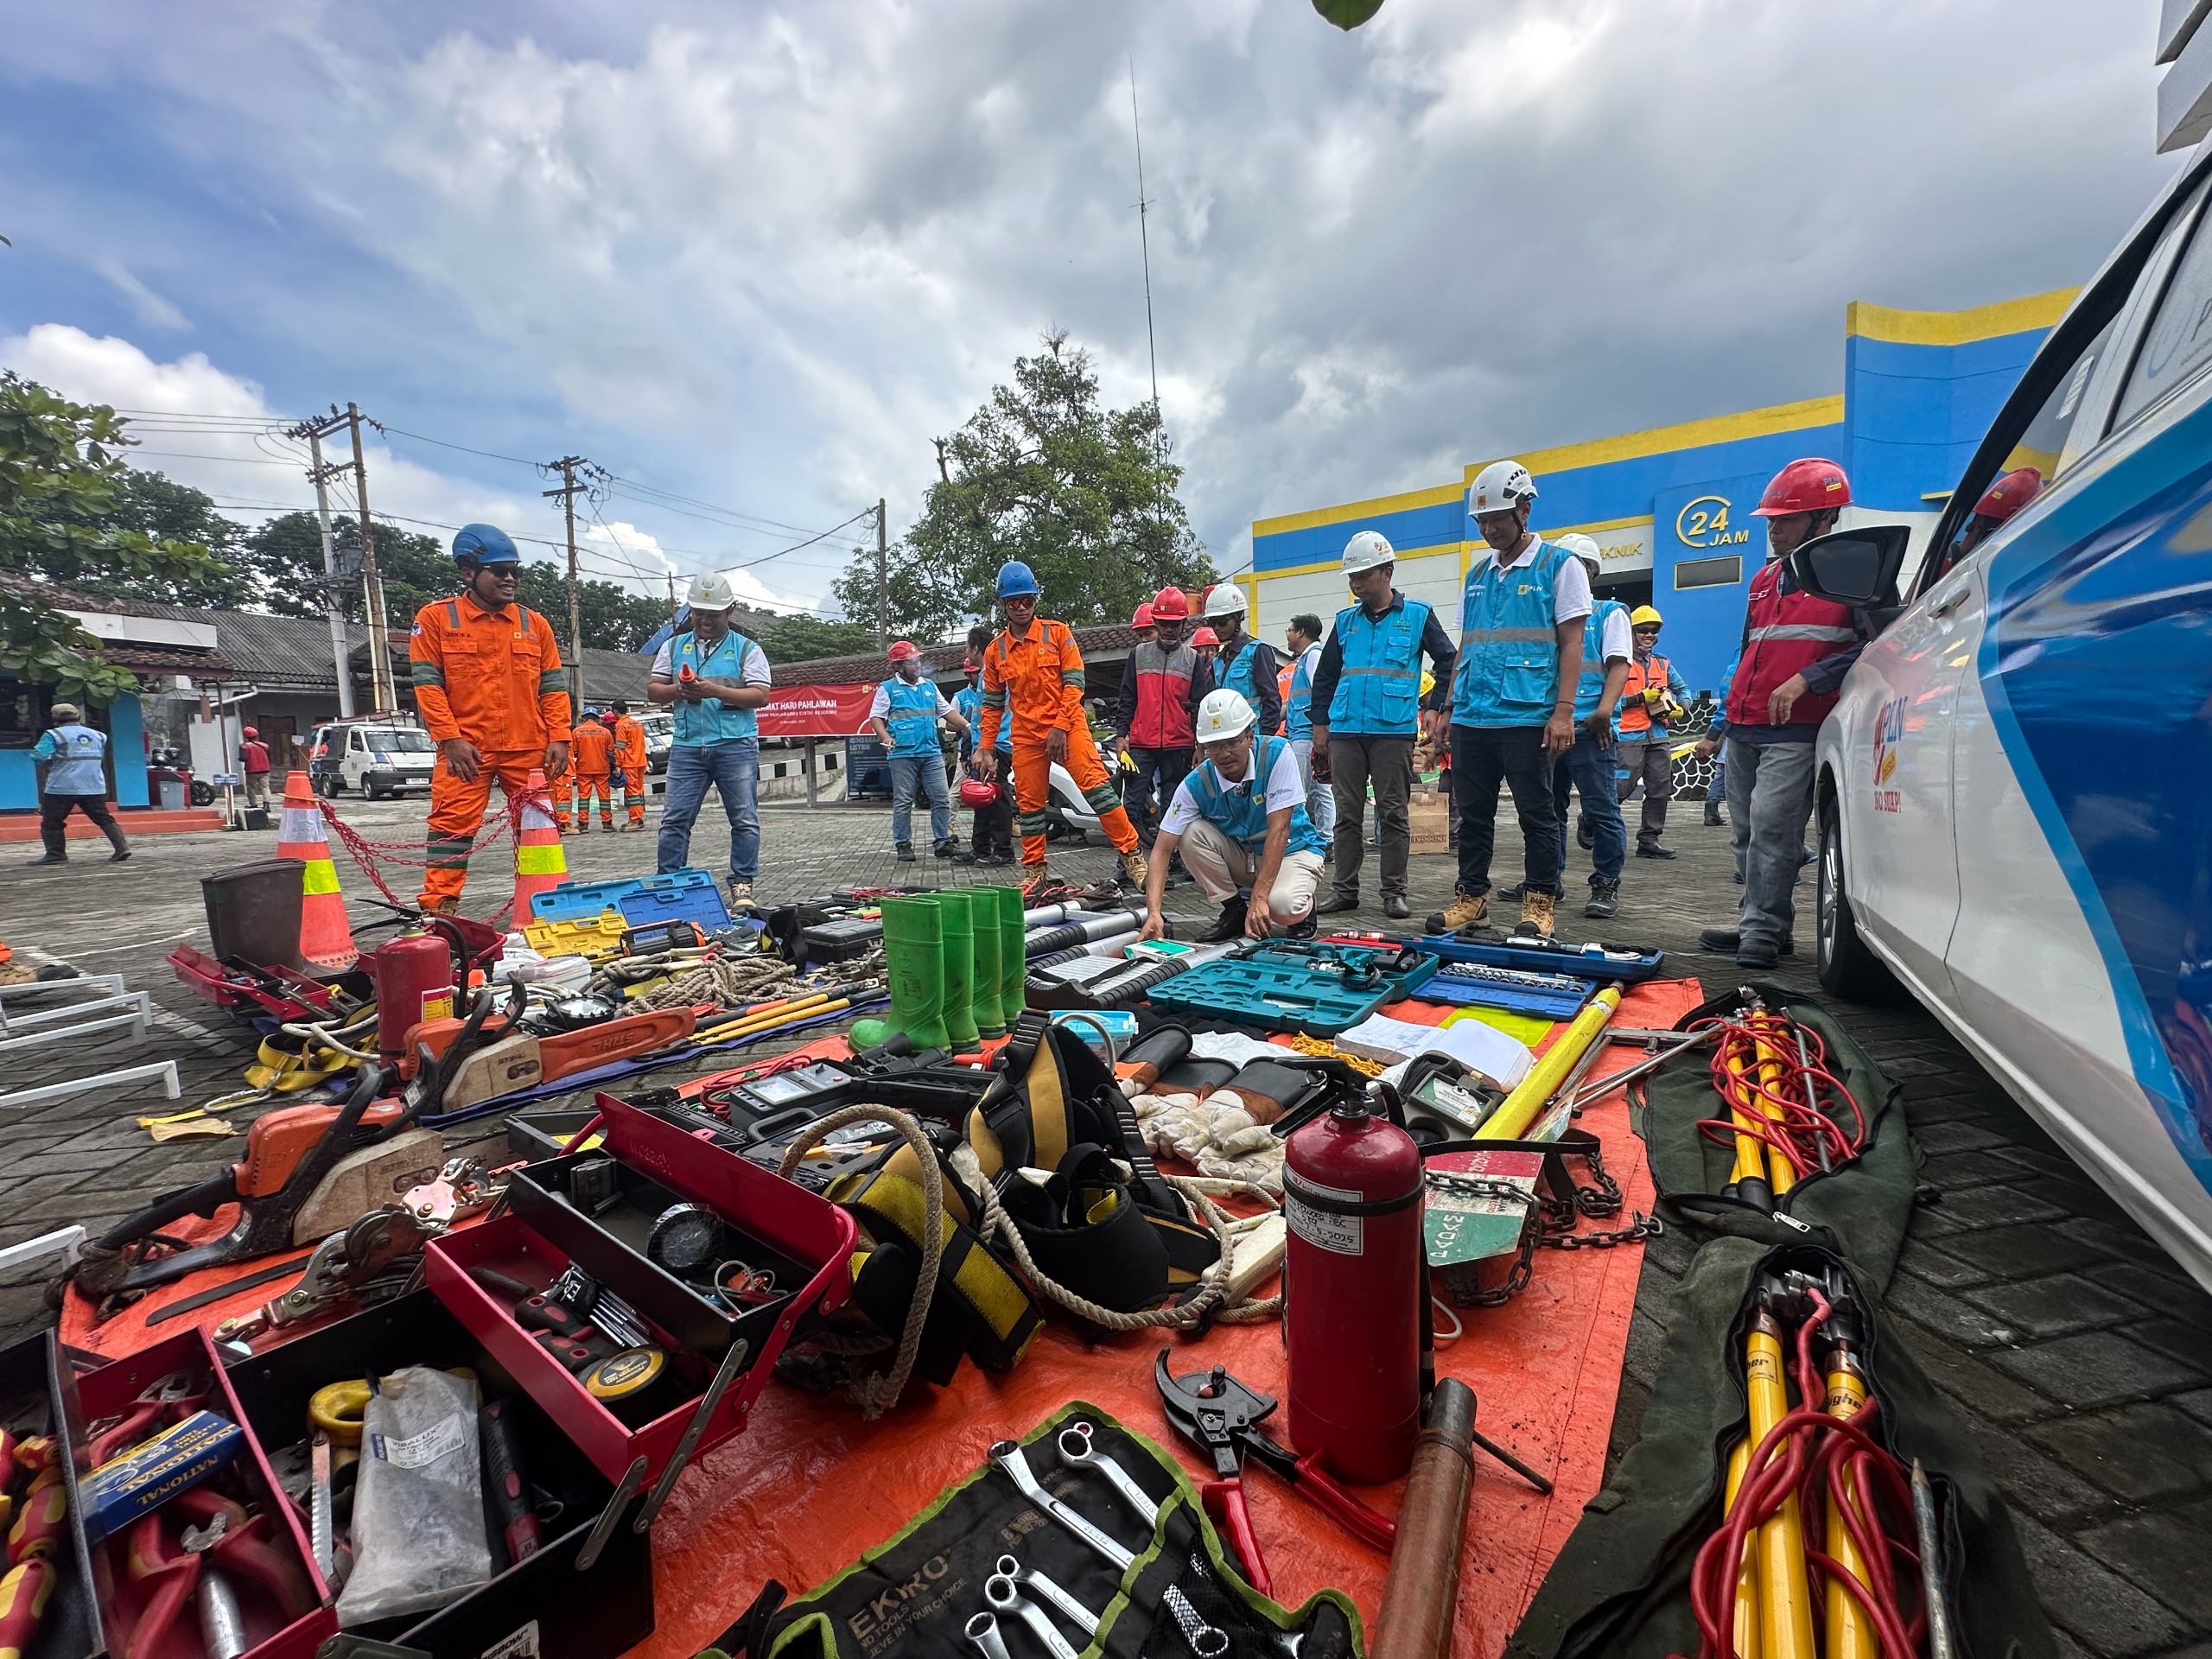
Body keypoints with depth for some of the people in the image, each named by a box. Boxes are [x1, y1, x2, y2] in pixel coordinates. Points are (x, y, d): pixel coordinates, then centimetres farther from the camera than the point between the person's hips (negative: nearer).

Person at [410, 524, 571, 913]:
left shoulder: (534, 624, 11)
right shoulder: (436, 618, 4)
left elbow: (554, 686, 10)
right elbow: (427, 684, -1)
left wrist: (558, 738, -1)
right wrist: (451, 739, -10)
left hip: (530, 749, 3)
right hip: (465, 749, -2)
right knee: (453, 825, -3)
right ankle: (440, 908, 2)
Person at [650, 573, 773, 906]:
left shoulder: (747, 649, 6)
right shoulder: (673, 646, 17)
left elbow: (761, 696, -5)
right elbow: (653, 688, 15)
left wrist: (715, 690, -16)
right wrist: (676, 690, -8)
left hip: (736, 745, -3)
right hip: (687, 745, 3)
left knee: (745, 819, -2)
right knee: (674, 819, 1)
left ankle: (742, 886, 6)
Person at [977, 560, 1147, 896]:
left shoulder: (1058, 633, 1)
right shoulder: (995, 650, 10)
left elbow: (1074, 683, -4)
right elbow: (992, 705, 14)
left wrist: (1060, 727, -14)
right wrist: (987, 749, 9)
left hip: (1067, 726, -3)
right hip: (1026, 734, 4)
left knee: (1095, 783, -17)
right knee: (1029, 803, 6)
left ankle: (1132, 855, -13)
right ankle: (1035, 873, 18)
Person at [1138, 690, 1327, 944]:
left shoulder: (1277, 754, -24)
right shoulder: (1196, 783, -18)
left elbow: (1279, 830, -27)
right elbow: (1163, 849, -20)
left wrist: (1258, 898, -32)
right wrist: (1153, 913, -35)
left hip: (1291, 850, -3)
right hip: (1241, 856, 3)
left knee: (1283, 905, -34)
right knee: (1192, 832, -23)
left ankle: (1302, 907, 4)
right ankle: (1234, 909, -5)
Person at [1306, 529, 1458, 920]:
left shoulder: (1418, 615, 5)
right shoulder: (1346, 620, 13)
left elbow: (1448, 661, 9)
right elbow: (1324, 675, 17)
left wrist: (1435, 707, 0)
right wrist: (1319, 723, 12)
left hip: (1394, 730, -3)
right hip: (1344, 730, 3)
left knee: (1393, 812, 1)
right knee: (1347, 813, 5)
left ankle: (1394, 891, 9)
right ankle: (1345, 889, 13)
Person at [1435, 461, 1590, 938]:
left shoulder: (1559, 565, 2)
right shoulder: (1477, 573, 18)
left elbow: (1571, 644, -4)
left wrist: (1563, 711, -13)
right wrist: (1451, 704, 13)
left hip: (1528, 717, -5)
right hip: (1471, 718, 6)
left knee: (1536, 813, 1)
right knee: (1473, 813, 9)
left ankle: (1539, 903, 11)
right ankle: (1471, 897, 19)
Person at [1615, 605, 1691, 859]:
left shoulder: (1663, 663, 17)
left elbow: (1683, 689, 25)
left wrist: (1680, 709, 5)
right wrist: (1641, 698, -16)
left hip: (1659, 734, 7)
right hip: (1628, 735, -7)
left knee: (1660, 789, 5)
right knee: (1621, 788, -11)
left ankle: (1649, 840, 11)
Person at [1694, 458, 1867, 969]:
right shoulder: (1765, 578, 22)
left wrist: (1807, 679, -21)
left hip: (1797, 732, -7)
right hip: (1744, 731, 7)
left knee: (1771, 828, -12)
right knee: (1746, 834, 9)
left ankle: (1765, 931, -4)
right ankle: (1755, 924, 18)